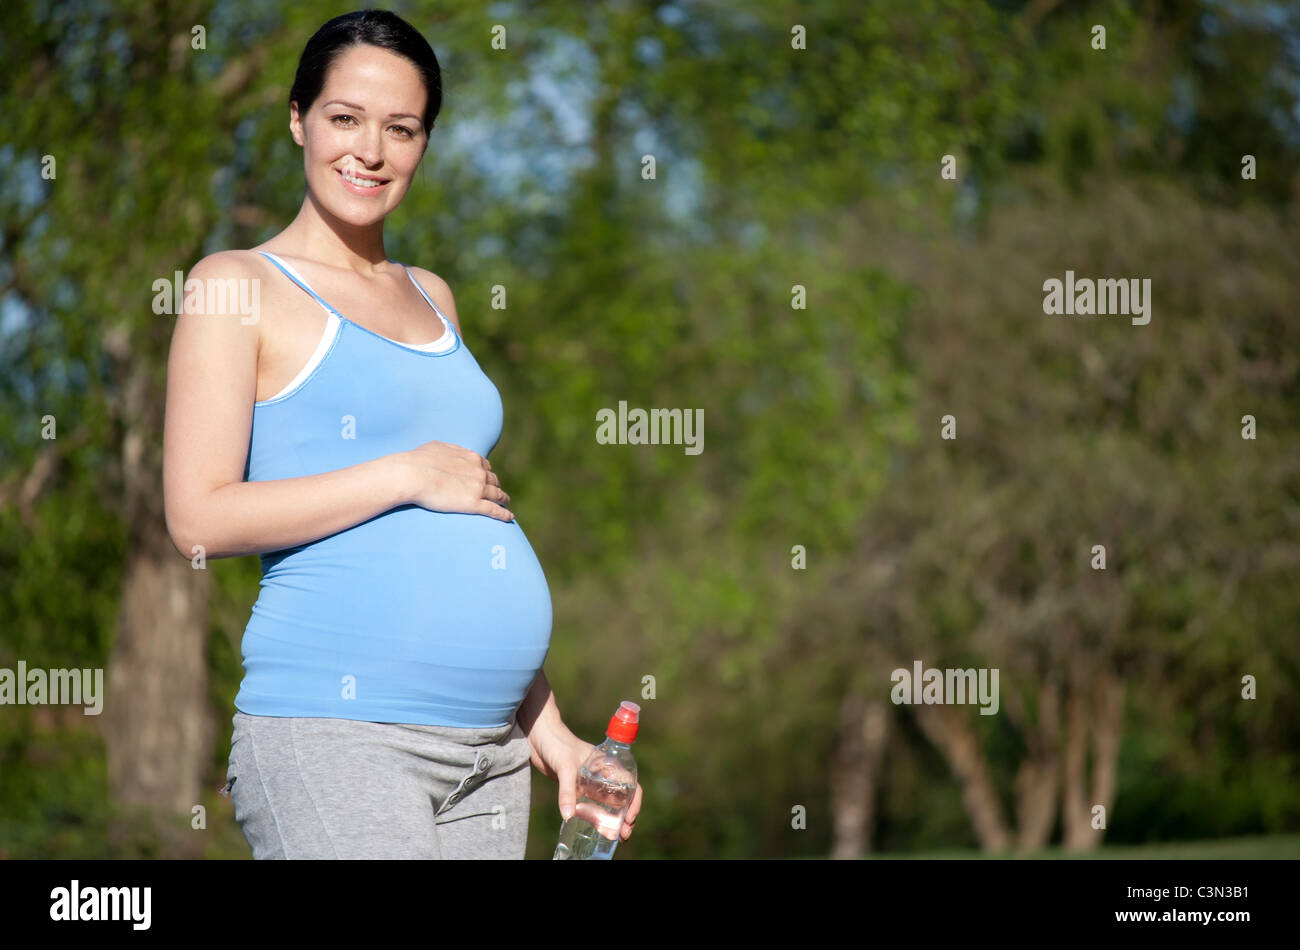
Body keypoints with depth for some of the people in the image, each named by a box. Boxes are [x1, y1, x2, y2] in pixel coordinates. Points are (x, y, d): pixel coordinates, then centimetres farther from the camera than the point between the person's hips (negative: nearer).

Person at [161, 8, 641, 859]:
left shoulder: (433, 299, 20)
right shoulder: (239, 287, 1)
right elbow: (200, 518, -9)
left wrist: (547, 728, 18)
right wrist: (408, 476, -8)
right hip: (332, 733, -6)